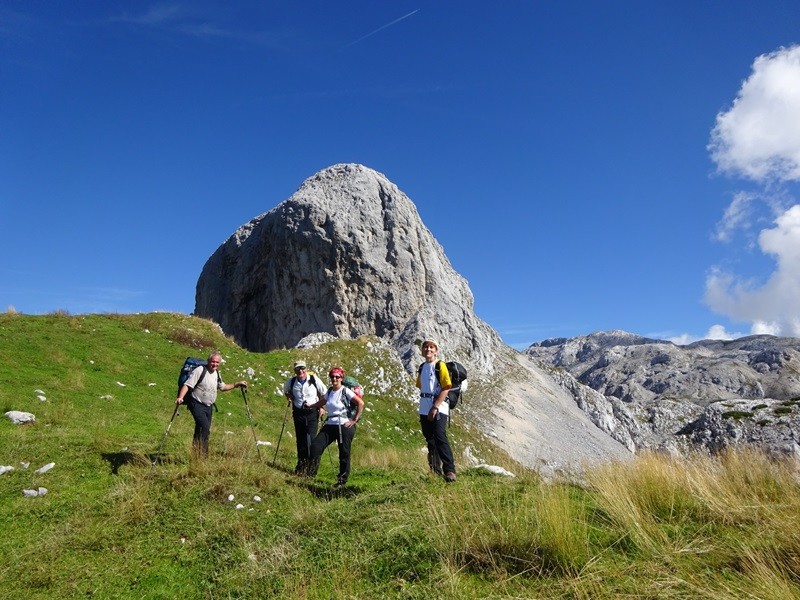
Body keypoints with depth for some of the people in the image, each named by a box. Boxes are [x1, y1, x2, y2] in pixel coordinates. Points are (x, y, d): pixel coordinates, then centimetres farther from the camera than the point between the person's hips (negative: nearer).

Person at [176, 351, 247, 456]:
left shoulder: (217, 374, 11)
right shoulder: (200, 370, -13)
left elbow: (223, 387, 26)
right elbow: (187, 385, -18)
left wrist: (237, 384, 18)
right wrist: (180, 397, -32)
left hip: (208, 407, 8)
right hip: (197, 404, -8)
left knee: (206, 430, 10)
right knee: (204, 427, -21)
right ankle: (199, 453, -14)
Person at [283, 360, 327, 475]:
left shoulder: (314, 380, -10)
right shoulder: (291, 382, -2)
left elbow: (324, 394, 3)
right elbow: (286, 391, 21)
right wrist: (289, 398, 2)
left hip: (312, 412, -3)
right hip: (298, 413, 3)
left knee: (311, 438, -11)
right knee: (300, 439, 10)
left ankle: (310, 464, -4)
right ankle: (301, 463, 25)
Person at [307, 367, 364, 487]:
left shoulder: (345, 391, -9)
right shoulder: (329, 391, 10)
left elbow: (361, 403, -14)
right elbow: (322, 402, 30)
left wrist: (354, 420, -12)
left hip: (344, 426, -6)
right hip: (330, 425, 6)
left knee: (344, 454, 1)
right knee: (315, 446, -7)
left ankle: (342, 481, 13)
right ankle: (310, 475, 3)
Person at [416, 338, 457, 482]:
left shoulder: (440, 366, -7)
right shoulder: (421, 368, 13)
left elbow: (445, 389, -13)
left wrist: (435, 407, -18)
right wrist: (424, 406, 14)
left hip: (438, 408, -7)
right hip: (424, 410, 7)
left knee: (440, 438, -16)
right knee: (430, 440, 13)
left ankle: (450, 471, -12)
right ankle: (435, 470, 24)